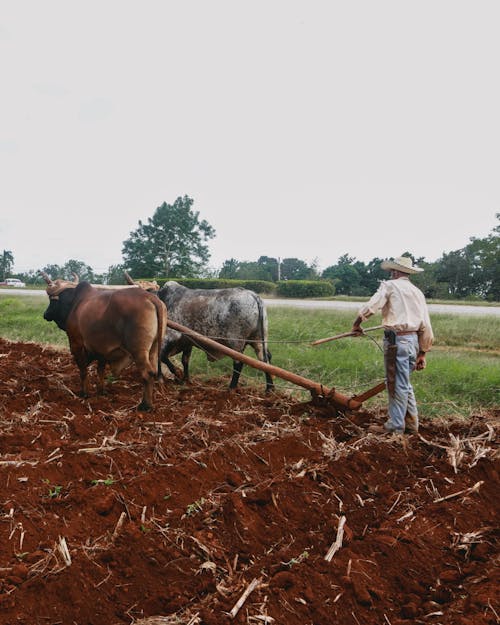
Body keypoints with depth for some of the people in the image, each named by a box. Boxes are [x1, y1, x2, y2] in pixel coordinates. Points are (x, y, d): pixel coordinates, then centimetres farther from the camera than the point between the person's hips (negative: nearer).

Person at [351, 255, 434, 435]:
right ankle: (411, 424, 24)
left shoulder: (390, 285, -1)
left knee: (397, 384, 0)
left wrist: (357, 323, 3)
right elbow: (426, 327, 15)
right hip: (413, 340, 7)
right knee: (404, 383, 19)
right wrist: (422, 354, 20)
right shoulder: (417, 292, 17)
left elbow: (370, 306, -14)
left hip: (396, 340, -7)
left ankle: (395, 426, 9)